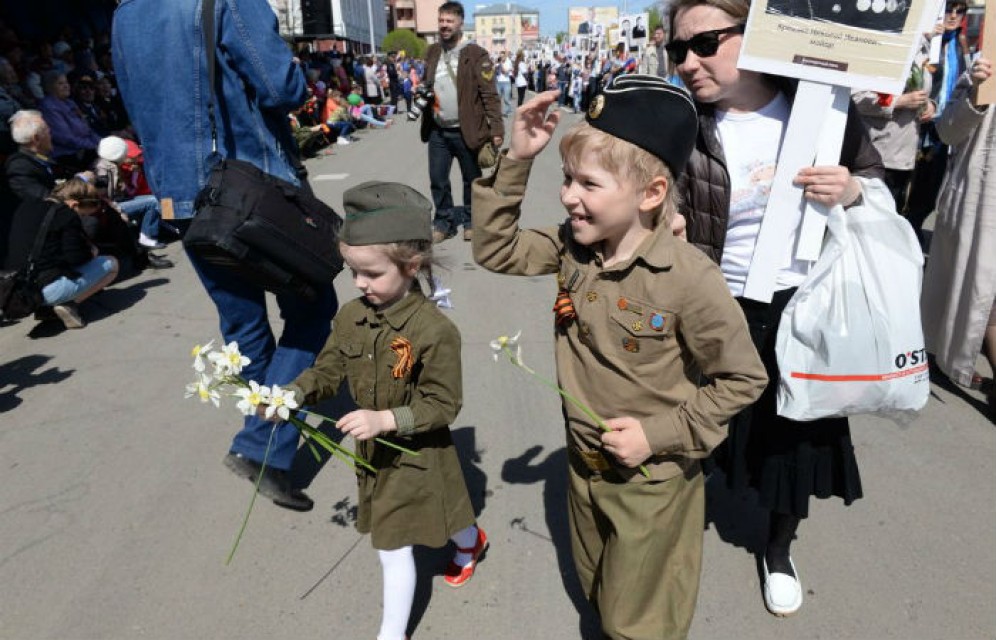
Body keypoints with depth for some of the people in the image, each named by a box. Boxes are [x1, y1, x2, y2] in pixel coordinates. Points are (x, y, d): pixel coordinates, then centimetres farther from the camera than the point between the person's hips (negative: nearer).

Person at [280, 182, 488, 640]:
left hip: (418, 454, -6)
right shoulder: (350, 317, -8)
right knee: (391, 545, 20)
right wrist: (293, 394, -17)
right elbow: (328, 372, 2)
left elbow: (443, 405, -22)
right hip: (373, 451, 6)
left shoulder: (435, 330, -26)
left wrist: (386, 419, -32)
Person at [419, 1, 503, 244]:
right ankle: (443, 222, 24)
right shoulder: (432, 52, 9)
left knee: (471, 179, 9)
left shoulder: (476, 54, -8)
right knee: (437, 180, 8)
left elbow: (490, 95, -11)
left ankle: (470, 221, 26)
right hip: (437, 131, 5)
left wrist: (496, 128, -17)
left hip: (466, 131, -4)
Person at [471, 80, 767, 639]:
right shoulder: (571, 247, -9)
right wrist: (516, 161, -15)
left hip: (653, 483, -5)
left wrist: (662, 434, -22)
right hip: (584, 466, 6)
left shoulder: (689, 278, -26)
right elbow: (494, 250, -4)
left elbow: (744, 378, -16)